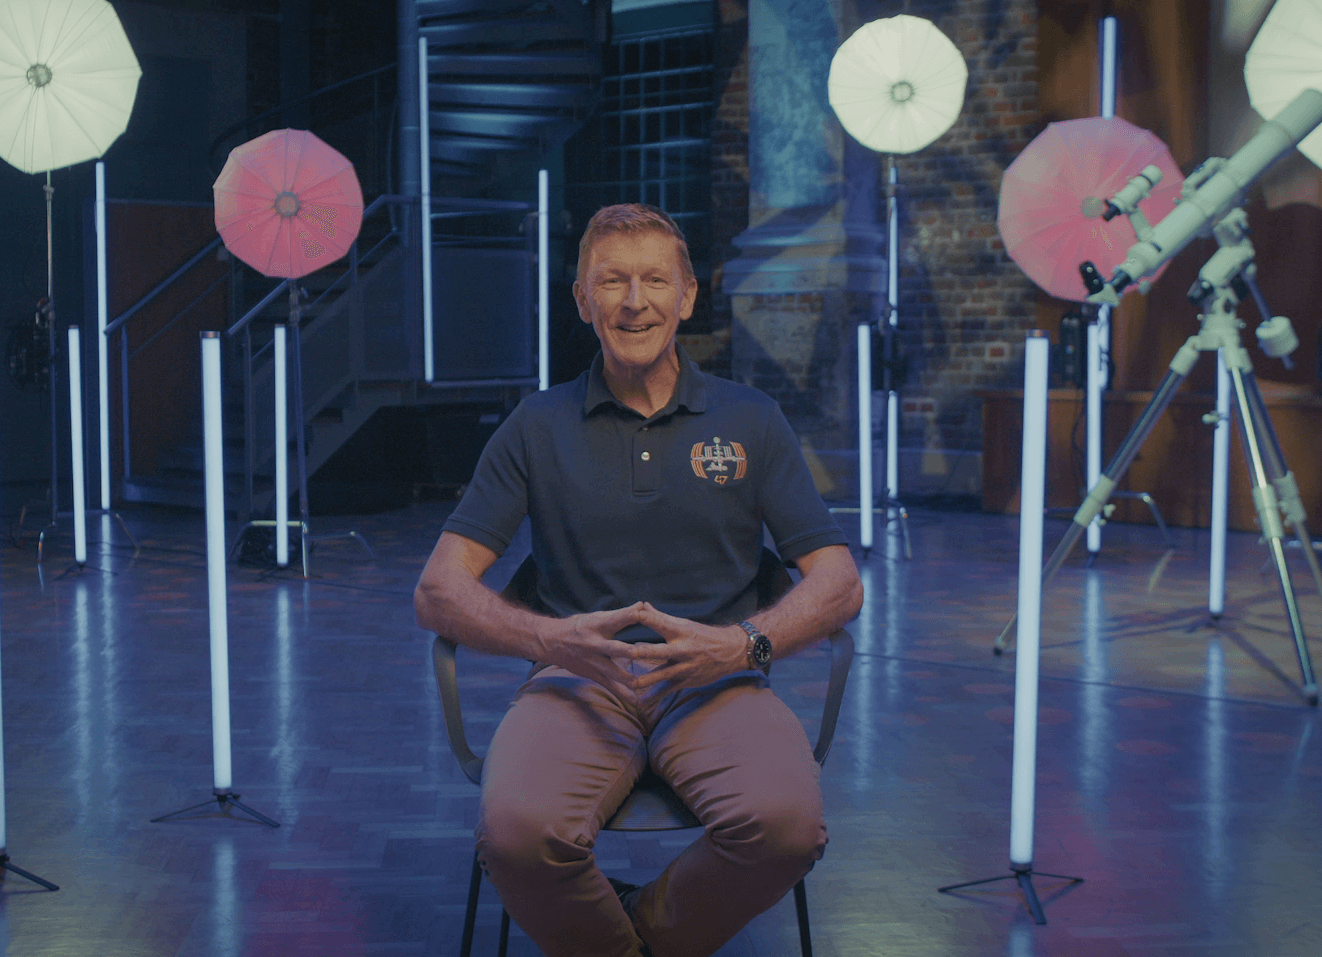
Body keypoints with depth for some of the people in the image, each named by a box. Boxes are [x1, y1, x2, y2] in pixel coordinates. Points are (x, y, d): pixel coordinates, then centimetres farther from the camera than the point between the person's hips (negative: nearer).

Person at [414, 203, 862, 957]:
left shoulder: (753, 421, 13)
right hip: (578, 683, 0)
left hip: (716, 685, 1)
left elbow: (839, 583, 6)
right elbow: (439, 591, 4)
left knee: (788, 823, -32)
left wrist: (743, 642, -15)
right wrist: (550, 638, -16)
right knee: (518, 831, -33)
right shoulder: (537, 428, 12)